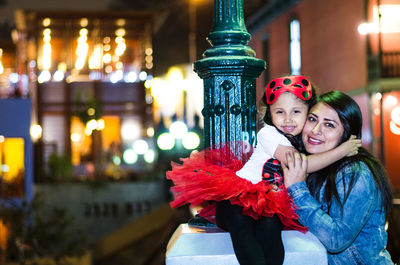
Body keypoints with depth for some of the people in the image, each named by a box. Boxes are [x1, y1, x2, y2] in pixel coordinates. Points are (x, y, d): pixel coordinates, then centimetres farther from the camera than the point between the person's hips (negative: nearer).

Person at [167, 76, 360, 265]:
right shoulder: (268, 134, -11)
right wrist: (342, 150, -16)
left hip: (270, 207, 4)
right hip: (237, 197, -4)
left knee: (269, 225, -31)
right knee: (239, 221, -36)